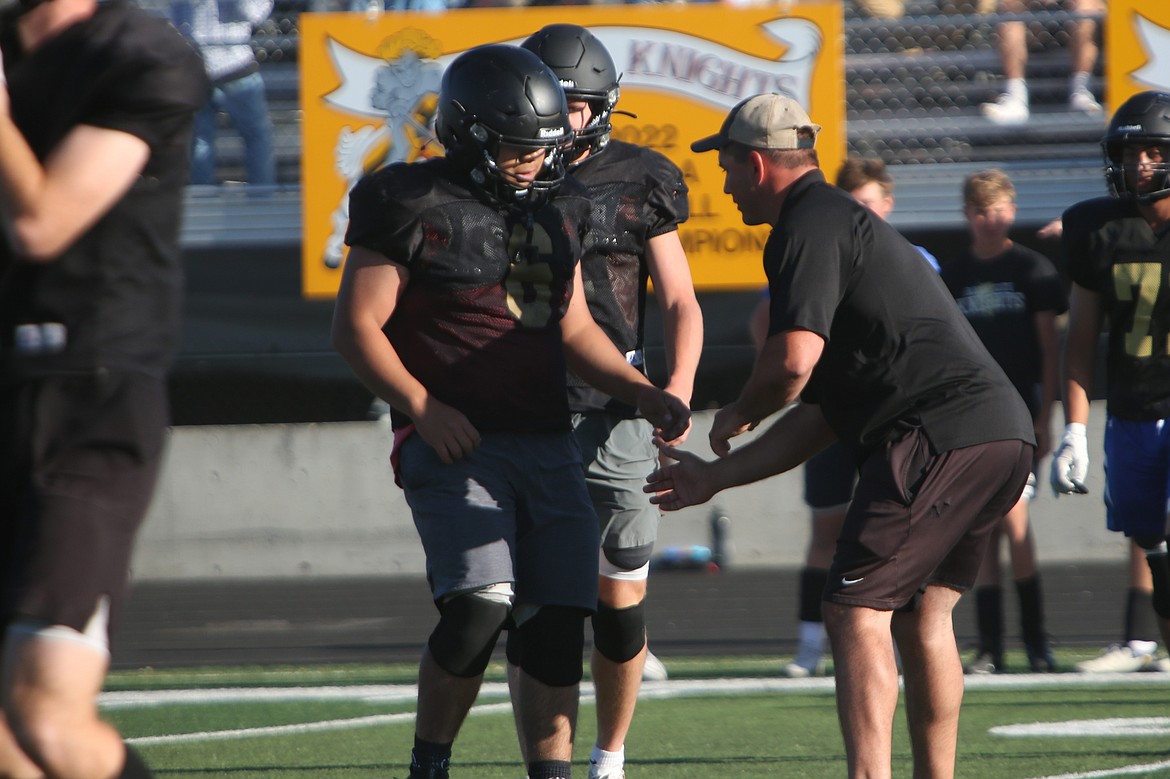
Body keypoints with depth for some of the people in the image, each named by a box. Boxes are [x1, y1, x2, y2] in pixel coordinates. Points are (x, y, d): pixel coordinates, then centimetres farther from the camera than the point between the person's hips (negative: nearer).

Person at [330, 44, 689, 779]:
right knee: (479, 605, -21)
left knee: (556, 624, 0)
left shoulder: (557, 209, 14)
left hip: (547, 444, 6)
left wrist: (644, 393, 10)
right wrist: (422, 407, -16)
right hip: (456, 443, -6)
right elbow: (356, 325, -5)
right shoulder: (415, 206, -5)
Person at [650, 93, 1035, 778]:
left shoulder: (809, 228, -3)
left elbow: (793, 362, -17)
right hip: (1005, 432, 10)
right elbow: (821, 414, 30)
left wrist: (737, 414, 5)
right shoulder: (847, 222, 29)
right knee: (921, 614, 19)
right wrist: (716, 478, 33)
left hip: (941, 433, -10)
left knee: (858, 613, -9)